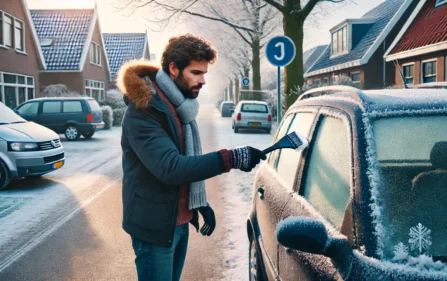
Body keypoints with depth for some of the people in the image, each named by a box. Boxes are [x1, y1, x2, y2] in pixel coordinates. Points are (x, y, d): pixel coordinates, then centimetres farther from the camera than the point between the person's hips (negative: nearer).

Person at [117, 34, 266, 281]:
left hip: (180, 221, 8)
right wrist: (230, 158, -36)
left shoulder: (180, 105, 8)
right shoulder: (143, 111, -21)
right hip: (155, 225, -8)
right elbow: (170, 167, -32)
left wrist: (201, 204, 11)